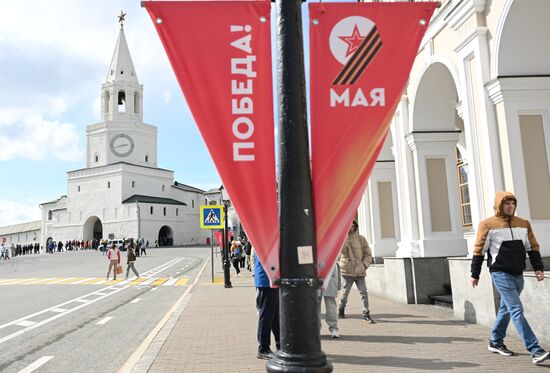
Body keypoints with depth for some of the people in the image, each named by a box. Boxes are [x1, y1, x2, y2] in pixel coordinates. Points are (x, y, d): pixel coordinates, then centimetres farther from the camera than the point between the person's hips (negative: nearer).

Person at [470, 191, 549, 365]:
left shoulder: (524, 224, 9)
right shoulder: (488, 225, -6)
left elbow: (533, 247, 14)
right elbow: (479, 251, -2)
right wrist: (475, 275, -1)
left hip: (518, 275, 6)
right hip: (501, 274, -6)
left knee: (506, 309, 16)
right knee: (517, 310, -11)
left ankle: (495, 342, 31)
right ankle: (535, 351, -11)